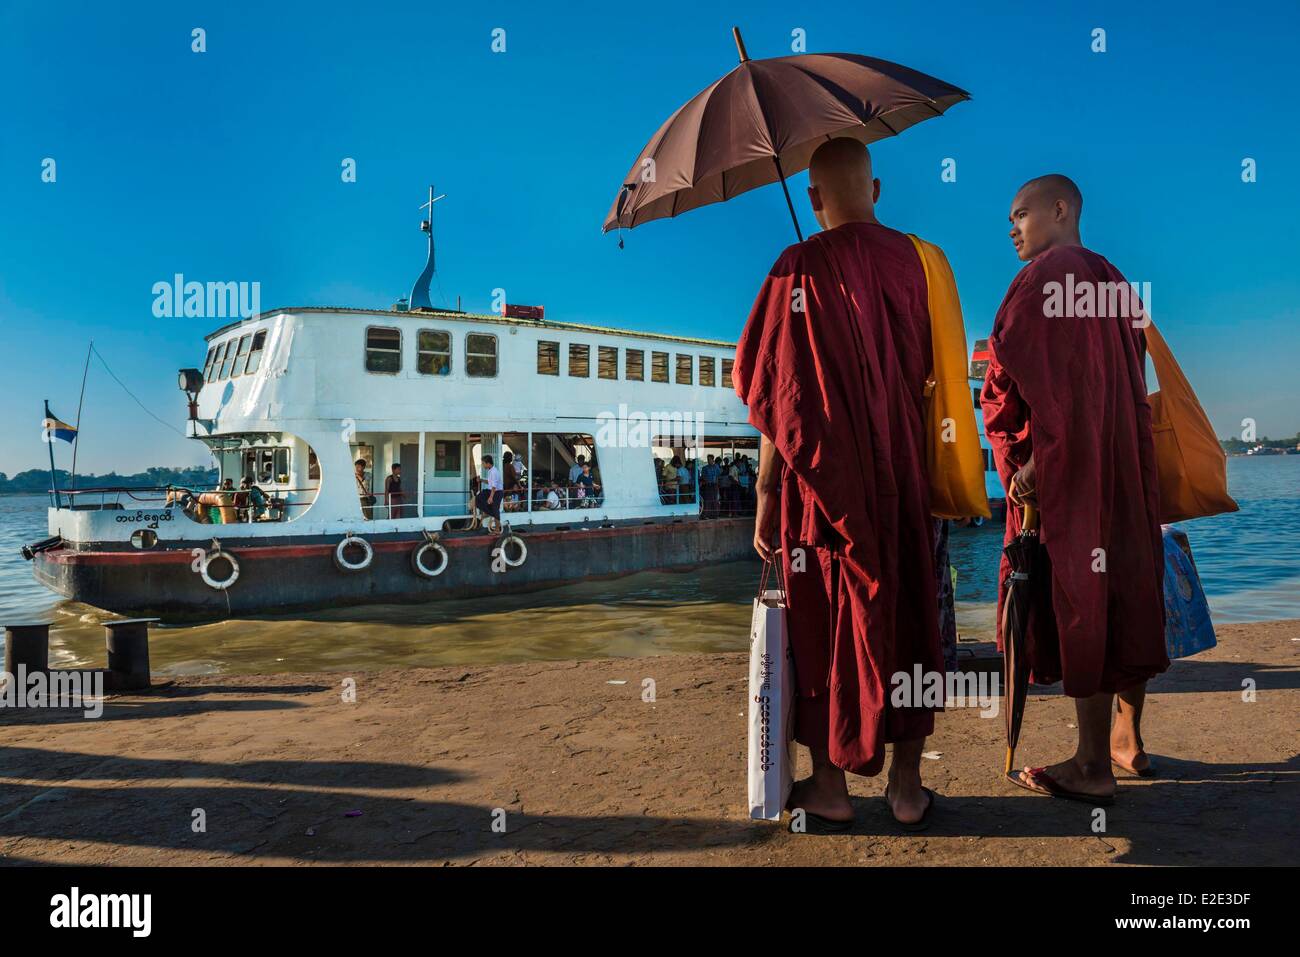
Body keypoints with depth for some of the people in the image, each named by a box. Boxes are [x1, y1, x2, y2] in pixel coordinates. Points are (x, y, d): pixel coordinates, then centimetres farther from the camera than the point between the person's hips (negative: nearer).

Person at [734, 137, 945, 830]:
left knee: (823, 624, 7)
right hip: (902, 476, 4)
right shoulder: (912, 259, 3)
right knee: (905, 617, 12)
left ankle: (829, 788, 18)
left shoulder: (799, 269, -10)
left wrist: (766, 494, -7)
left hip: (822, 479, -4)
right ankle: (907, 788, 21)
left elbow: (782, 397, -12)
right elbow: (926, 373, 10)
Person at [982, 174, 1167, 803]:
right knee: (1125, 591, 14)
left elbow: (1015, 376, -14)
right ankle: (1129, 738, 27)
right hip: (1127, 463, 8)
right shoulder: (1115, 281, 16)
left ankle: (1093, 766, 4)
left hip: (1063, 468, -8)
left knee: (1074, 598, -3)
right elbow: (1132, 379, 18)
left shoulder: (1044, 277, -8)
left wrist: (1022, 463, -6)